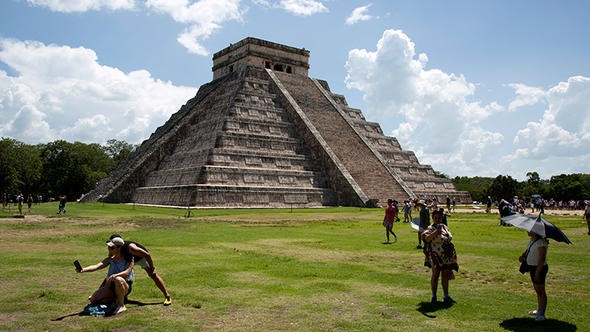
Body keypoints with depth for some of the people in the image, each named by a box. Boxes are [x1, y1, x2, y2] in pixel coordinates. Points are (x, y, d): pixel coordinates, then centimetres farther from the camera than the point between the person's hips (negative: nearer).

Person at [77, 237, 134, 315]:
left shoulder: (129, 258, -9)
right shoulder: (110, 259, 4)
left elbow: (127, 272, -24)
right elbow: (97, 266, -9)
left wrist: (114, 276, -41)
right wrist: (83, 270, -26)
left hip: (125, 286, -5)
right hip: (111, 286, 6)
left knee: (118, 279, -39)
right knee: (93, 299, -11)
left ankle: (121, 305, -22)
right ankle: (114, 299, 12)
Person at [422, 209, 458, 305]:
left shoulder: (444, 227, 11)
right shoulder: (431, 228, -12)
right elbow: (427, 238, -30)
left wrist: (451, 252, 21)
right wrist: (435, 232, -45)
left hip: (447, 256, 6)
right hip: (436, 256, -6)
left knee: (446, 275, 10)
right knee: (435, 275, 0)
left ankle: (446, 296, 19)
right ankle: (434, 296, 10)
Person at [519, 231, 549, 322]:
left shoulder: (541, 242, -22)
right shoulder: (531, 240, 7)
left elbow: (542, 259, -24)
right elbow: (528, 250, 20)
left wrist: (537, 273, -25)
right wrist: (522, 256, -1)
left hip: (539, 268, -10)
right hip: (532, 267, 10)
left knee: (541, 291, -3)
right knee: (537, 290, 20)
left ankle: (542, 314, 4)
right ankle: (539, 309, 34)